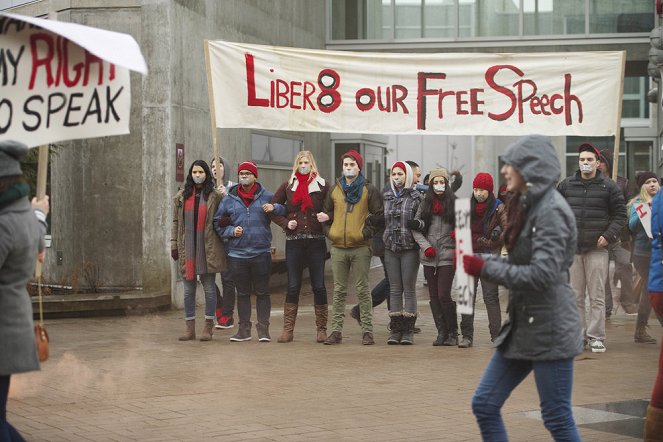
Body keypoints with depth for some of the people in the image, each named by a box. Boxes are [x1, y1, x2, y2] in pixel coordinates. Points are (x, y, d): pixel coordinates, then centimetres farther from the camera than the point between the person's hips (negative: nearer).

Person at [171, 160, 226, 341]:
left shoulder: (215, 196, 1)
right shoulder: (181, 196, 11)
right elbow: (176, 222, 12)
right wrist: (174, 245, 6)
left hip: (208, 248, -3)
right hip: (187, 248, 3)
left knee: (209, 288, 1)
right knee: (188, 289, 6)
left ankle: (208, 327, 9)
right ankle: (190, 328, 13)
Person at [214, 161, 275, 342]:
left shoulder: (266, 196, 4)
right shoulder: (229, 199, 8)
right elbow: (218, 223, 12)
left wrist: (273, 209, -12)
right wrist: (231, 231, -5)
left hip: (261, 252, -2)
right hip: (237, 253, 2)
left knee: (262, 292, 2)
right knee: (242, 293, 10)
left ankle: (263, 328, 8)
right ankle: (244, 329, 16)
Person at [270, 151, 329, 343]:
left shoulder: (322, 185, 3)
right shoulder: (288, 186, 8)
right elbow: (273, 208, 13)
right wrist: (285, 223, -1)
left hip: (316, 240, -1)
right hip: (294, 240, 1)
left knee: (319, 286, 2)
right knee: (293, 286, 2)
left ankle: (321, 329, 9)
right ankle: (288, 329, 5)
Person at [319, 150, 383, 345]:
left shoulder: (369, 189, 2)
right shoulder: (334, 189, 12)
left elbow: (378, 215, 0)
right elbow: (327, 212, 21)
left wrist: (367, 231, -12)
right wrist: (328, 225, 2)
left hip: (360, 247, -3)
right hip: (338, 247, 3)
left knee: (363, 290, -1)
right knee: (339, 291, 6)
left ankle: (367, 331, 3)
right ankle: (336, 330, 9)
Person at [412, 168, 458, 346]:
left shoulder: (454, 203, 4)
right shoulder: (425, 204, 10)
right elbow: (415, 227, 9)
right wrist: (425, 246, -3)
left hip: (447, 256, -3)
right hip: (429, 257, 3)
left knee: (444, 296, -10)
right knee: (434, 296, 5)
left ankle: (453, 333, 5)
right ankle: (442, 332, 14)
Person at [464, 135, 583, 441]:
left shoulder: (551, 210, -15)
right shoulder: (526, 206, 14)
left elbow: (542, 274, -24)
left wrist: (484, 269, -17)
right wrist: (476, 259, 2)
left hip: (549, 328, -10)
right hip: (522, 326, 10)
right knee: (484, 404, 9)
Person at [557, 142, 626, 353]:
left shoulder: (609, 186, 2)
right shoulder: (566, 185, 9)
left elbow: (620, 214, 4)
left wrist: (609, 235, -7)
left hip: (597, 249, -2)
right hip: (571, 248, 3)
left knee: (597, 296, -2)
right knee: (575, 296, 6)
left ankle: (596, 337, 3)